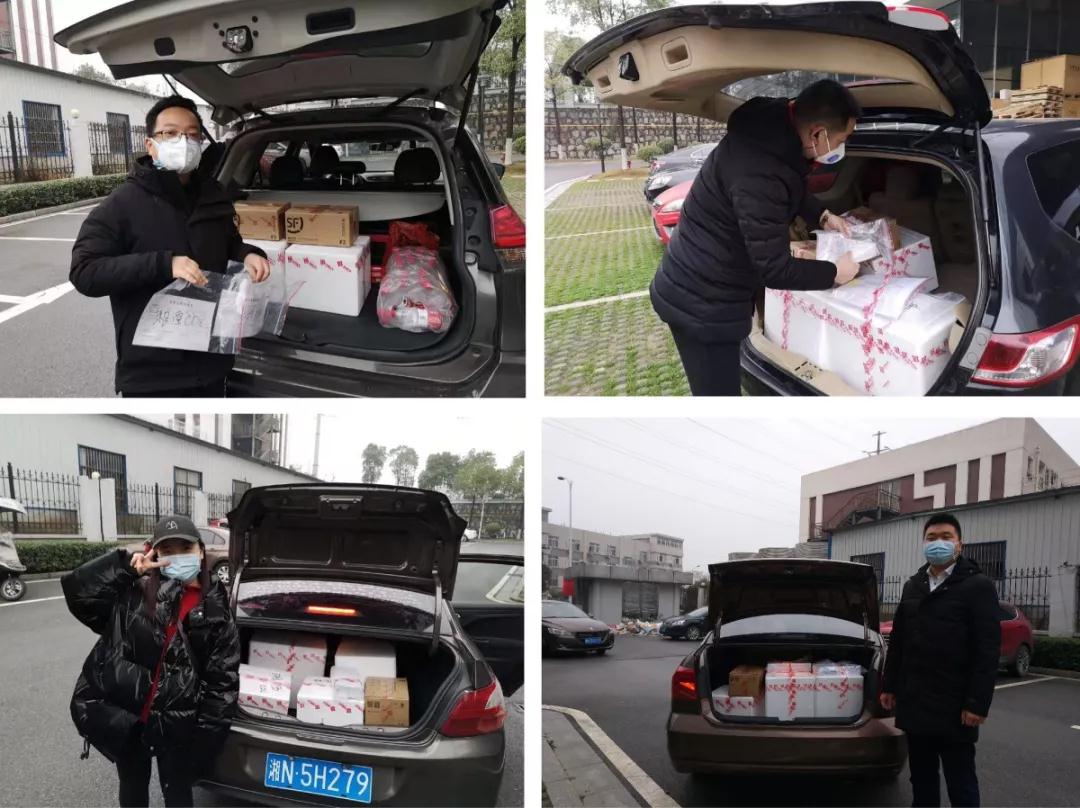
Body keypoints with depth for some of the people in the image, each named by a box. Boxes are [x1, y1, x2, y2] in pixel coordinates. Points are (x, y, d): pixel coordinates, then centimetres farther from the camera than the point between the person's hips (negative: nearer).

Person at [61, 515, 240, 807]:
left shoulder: (216, 609, -4)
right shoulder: (133, 591, 0)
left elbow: (223, 680, -4)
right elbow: (76, 590, -9)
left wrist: (207, 736, -8)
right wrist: (124, 566, -16)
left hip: (176, 724, -2)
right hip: (123, 716, 2)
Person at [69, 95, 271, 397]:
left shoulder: (213, 195, 7)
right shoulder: (124, 203, -10)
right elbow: (83, 272, -16)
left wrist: (247, 254, 0)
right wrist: (164, 264, -26)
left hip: (210, 362, 6)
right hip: (151, 373, -6)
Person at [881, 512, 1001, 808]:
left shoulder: (978, 586, -7)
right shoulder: (913, 586, 12)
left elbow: (988, 650, -12)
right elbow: (897, 641, 18)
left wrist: (978, 703, -17)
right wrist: (889, 686, 14)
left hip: (954, 707, -6)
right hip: (914, 703, 6)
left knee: (961, 784, 3)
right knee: (921, 779, 15)